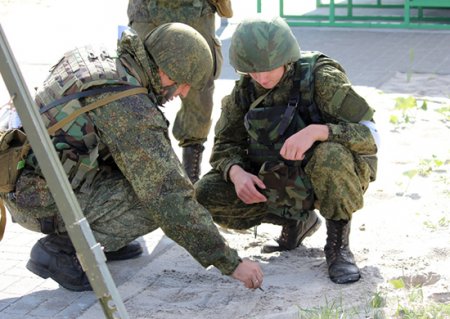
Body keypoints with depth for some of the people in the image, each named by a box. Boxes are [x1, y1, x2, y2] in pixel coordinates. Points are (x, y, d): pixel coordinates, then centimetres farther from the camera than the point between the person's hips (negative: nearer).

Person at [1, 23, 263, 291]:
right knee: (160, 201, -14)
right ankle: (60, 248, -6)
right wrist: (231, 262, -18)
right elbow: (171, 199, -25)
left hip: (26, 178, 9)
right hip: (44, 202, -9)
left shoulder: (95, 58, 3)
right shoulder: (131, 111, -24)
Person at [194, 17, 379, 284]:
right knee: (207, 195, -12)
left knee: (330, 157, -41)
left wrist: (314, 131, -44)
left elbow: (370, 136, -28)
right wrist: (237, 173, -26)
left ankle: (338, 244, -15)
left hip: (336, 173, -5)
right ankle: (297, 219, 7)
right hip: (286, 181, 5)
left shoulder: (321, 78, -24)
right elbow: (226, 145, -3)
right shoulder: (246, 88, -9)